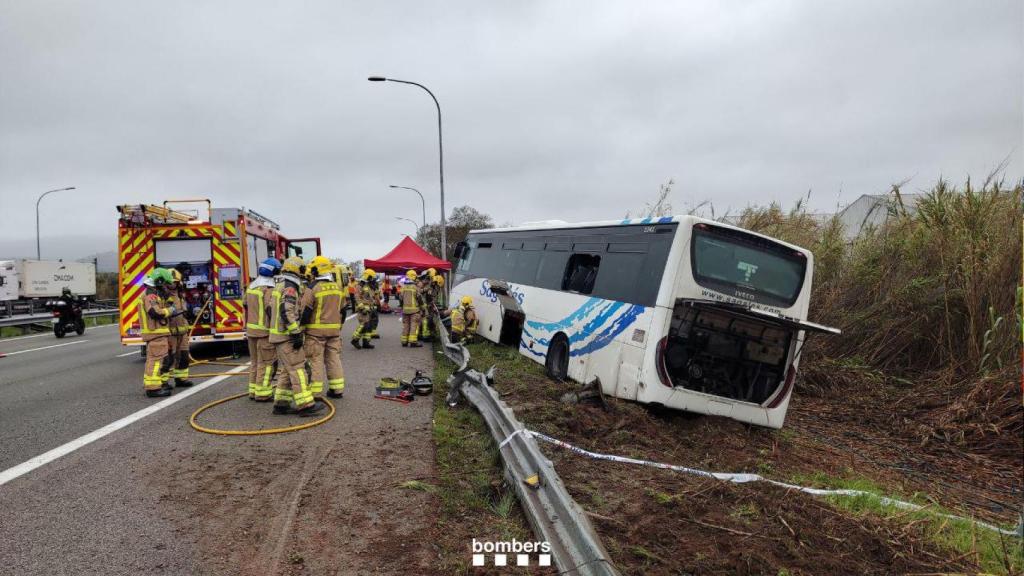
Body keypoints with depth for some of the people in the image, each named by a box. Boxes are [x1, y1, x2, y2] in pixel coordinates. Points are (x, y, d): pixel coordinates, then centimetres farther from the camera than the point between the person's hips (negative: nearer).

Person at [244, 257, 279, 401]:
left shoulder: (251, 286, 9)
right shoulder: (269, 290, -17)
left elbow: (246, 308, 15)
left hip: (251, 330, 8)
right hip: (265, 331, -8)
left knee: (255, 362, 16)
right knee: (266, 363, -1)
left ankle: (254, 391, 22)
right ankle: (262, 394, 1)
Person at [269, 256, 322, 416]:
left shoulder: (278, 286, 16)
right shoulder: (290, 288, -15)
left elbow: (271, 310, 21)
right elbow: (287, 313, -26)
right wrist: (296, 334, -24)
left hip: (278, 335, 10)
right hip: (286, 336, -10)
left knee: (285, 370, 13)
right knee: (297, 369, -10)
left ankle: (281, 403, 14)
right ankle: (305, 404, -11)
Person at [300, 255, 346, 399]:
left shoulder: (312, 289, -12)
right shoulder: (338, 288, 8)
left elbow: (305, 312, -12)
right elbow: (342, 311, 14)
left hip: (316, 331, -6)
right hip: (334, 331, 6)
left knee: (316, 361, 0)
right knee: (334, 359, 12)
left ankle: (315, 392, 2)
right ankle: (337, 389, 15)